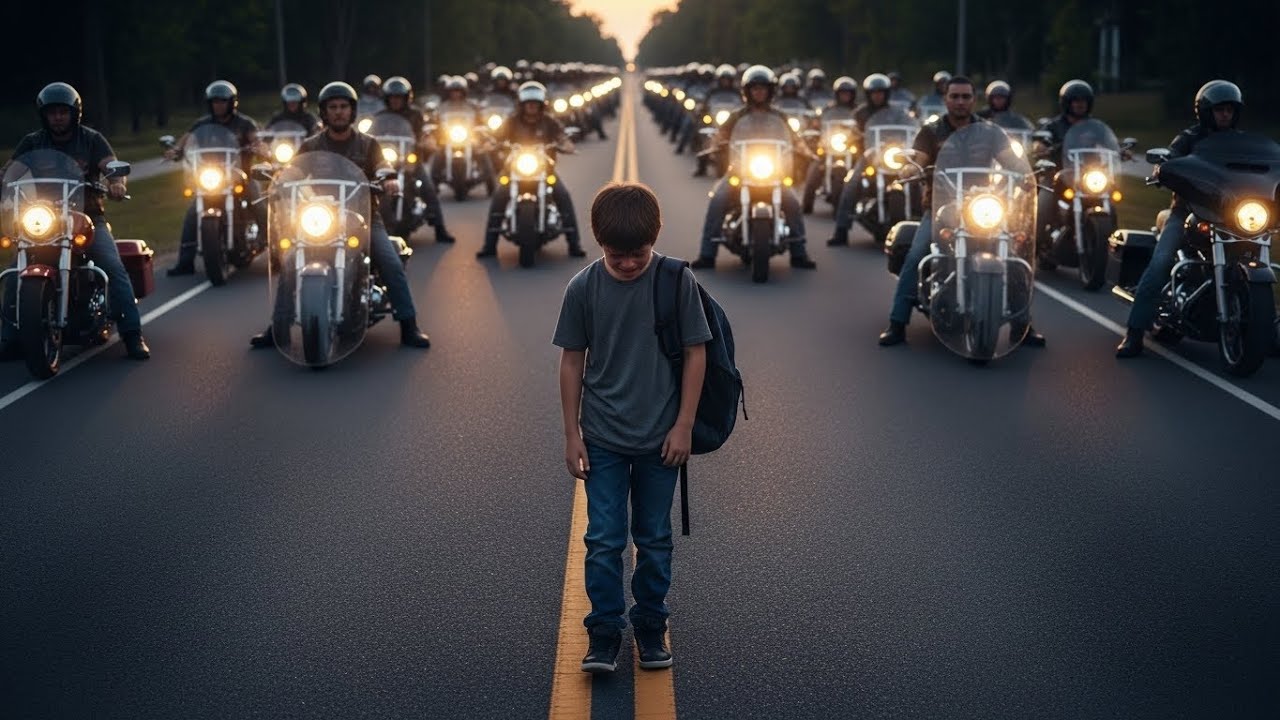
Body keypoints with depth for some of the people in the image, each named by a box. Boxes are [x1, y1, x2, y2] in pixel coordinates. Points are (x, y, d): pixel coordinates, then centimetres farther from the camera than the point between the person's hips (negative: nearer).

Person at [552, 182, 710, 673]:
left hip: (659, 438, 0)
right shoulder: (583, 287, -7)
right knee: (603, 541, 0)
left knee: (654, 540, 11)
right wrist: (572, 434, 0)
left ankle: (651, 628, 26)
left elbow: (695, 353, -3)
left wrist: (684, 425, -6)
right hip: (602, 438, 0)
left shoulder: (677, 281, -9)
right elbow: (572, 361, 0)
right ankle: (604, 635, 11)